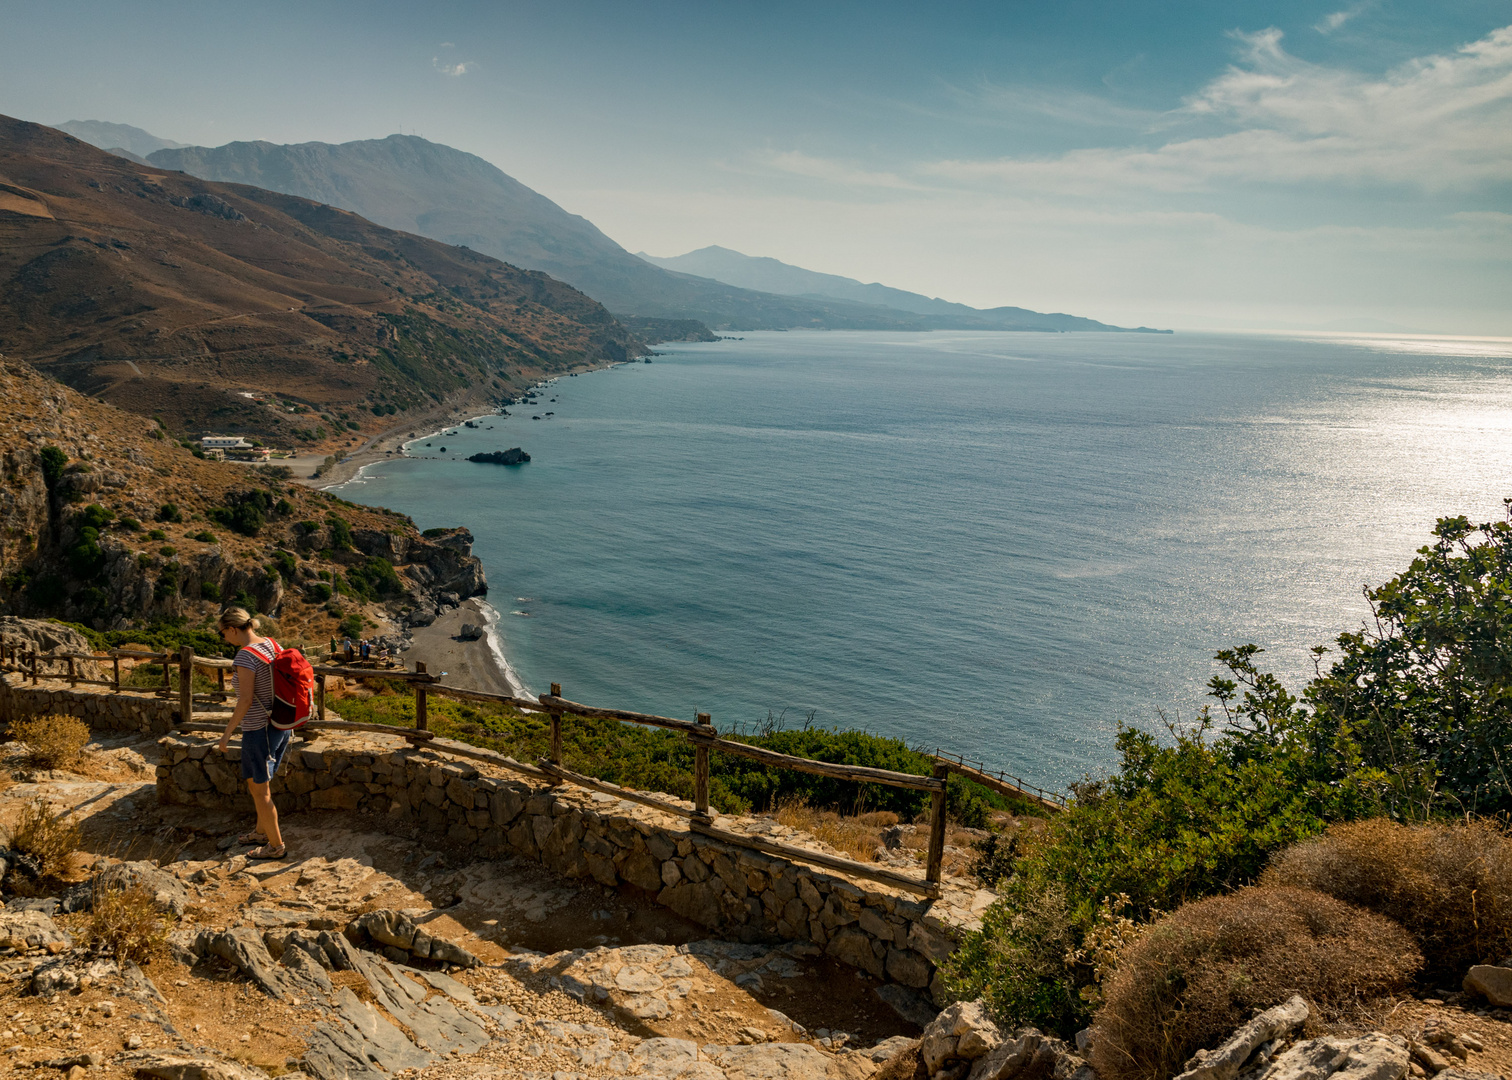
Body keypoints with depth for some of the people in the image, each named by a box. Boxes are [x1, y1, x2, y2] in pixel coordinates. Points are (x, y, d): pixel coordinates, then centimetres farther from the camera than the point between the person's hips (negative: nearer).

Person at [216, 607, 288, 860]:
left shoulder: (245, 655, -19)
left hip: (258, 729, -9)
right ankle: (261, 832, 39)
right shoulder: (273, 646, 5)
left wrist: (227, 732, -12)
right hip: (279, 724, 9)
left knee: (260, 790, 6)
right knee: (254, 782, 25)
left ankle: (276, 846, 17)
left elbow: (246, 699, -22)